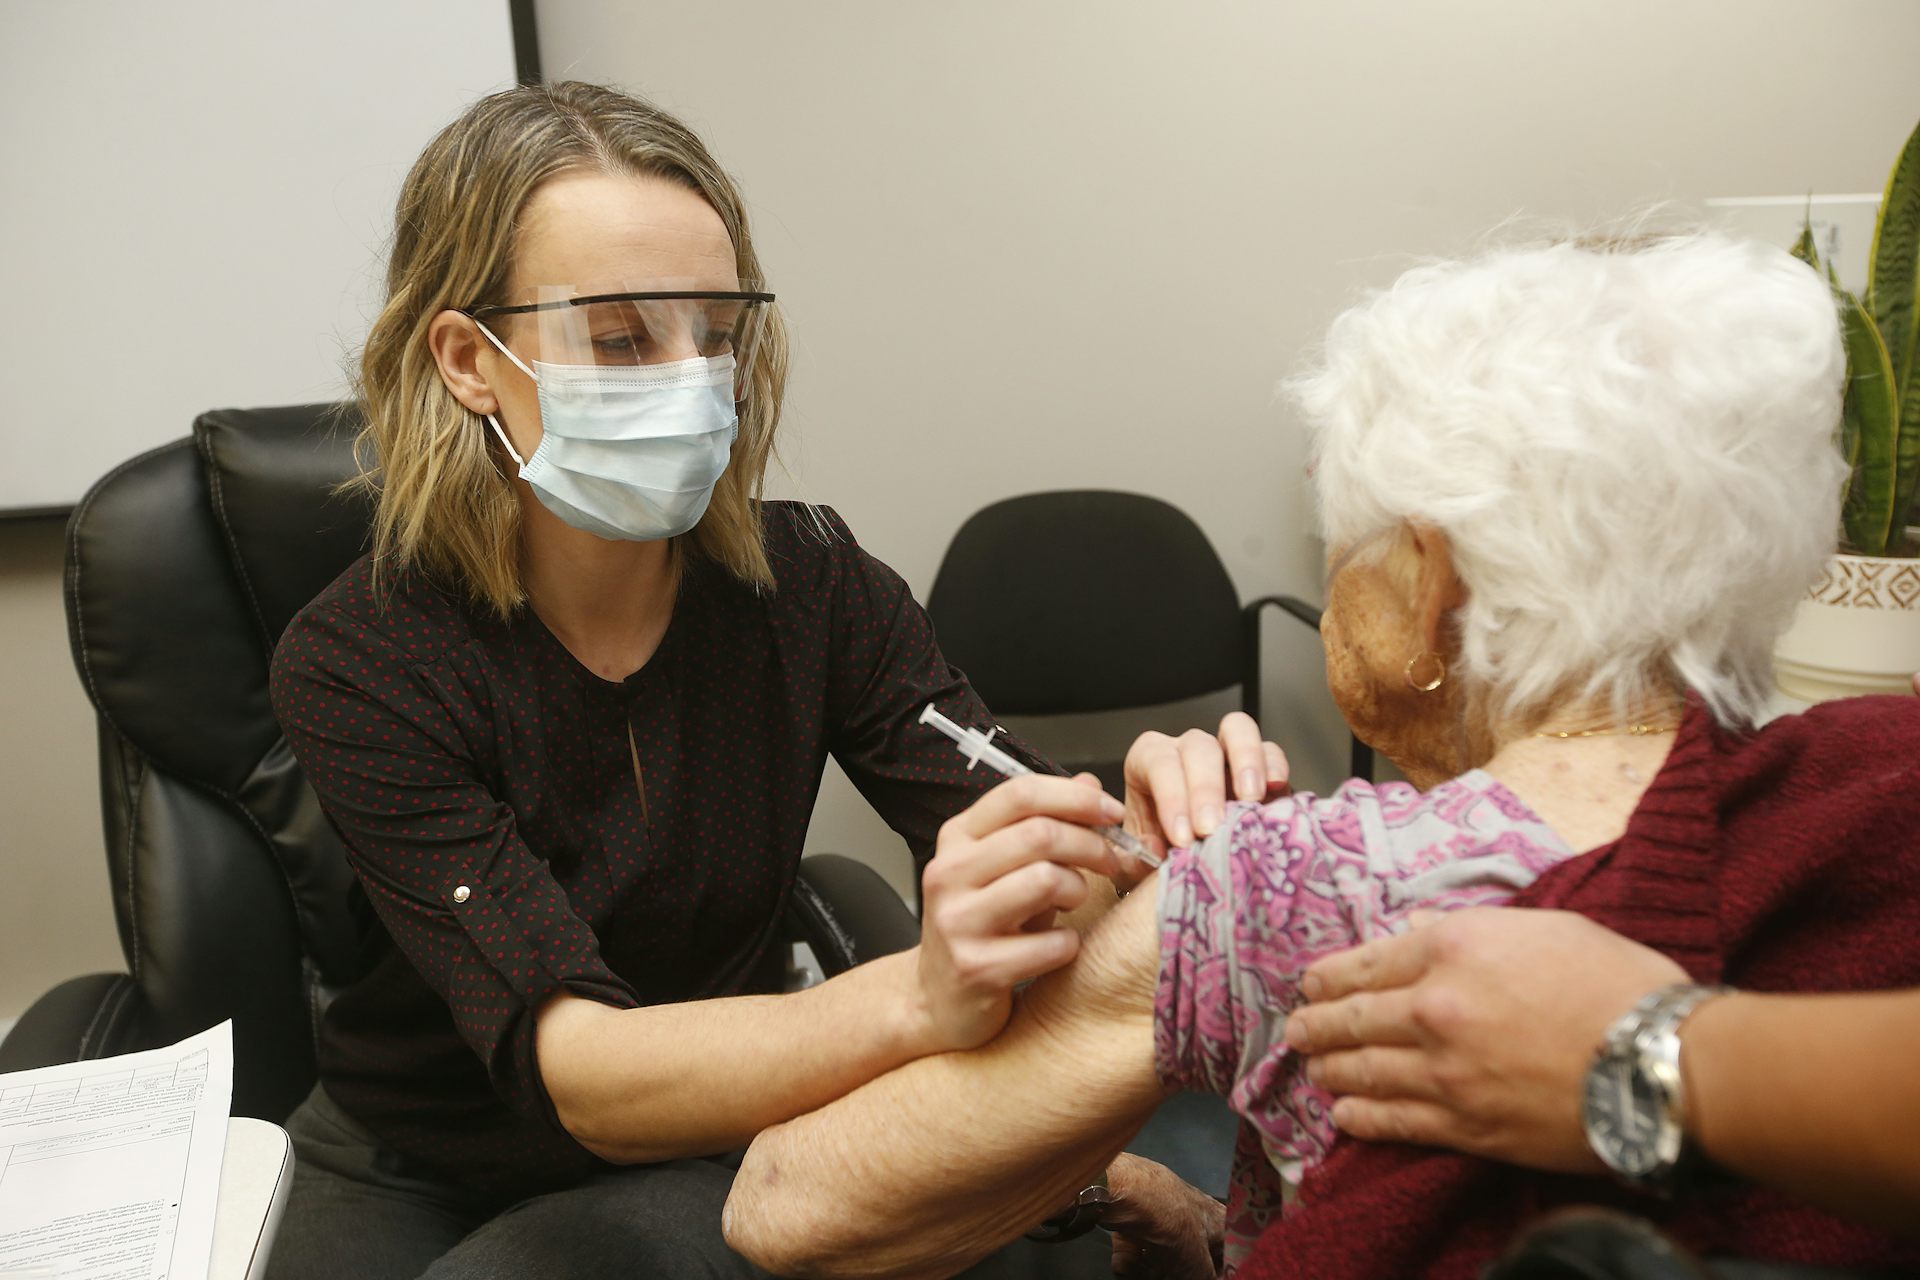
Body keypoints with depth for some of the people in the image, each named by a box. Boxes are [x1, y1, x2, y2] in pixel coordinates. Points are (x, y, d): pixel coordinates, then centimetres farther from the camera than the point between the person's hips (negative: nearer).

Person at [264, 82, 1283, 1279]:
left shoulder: (808, 583, -10)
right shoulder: (358, 663, -19)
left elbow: (1029, 854, -16)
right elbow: (569, 1068, -28)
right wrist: (914, 1000, -46)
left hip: (715, 1154, -1)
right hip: (413, 1178, 1)